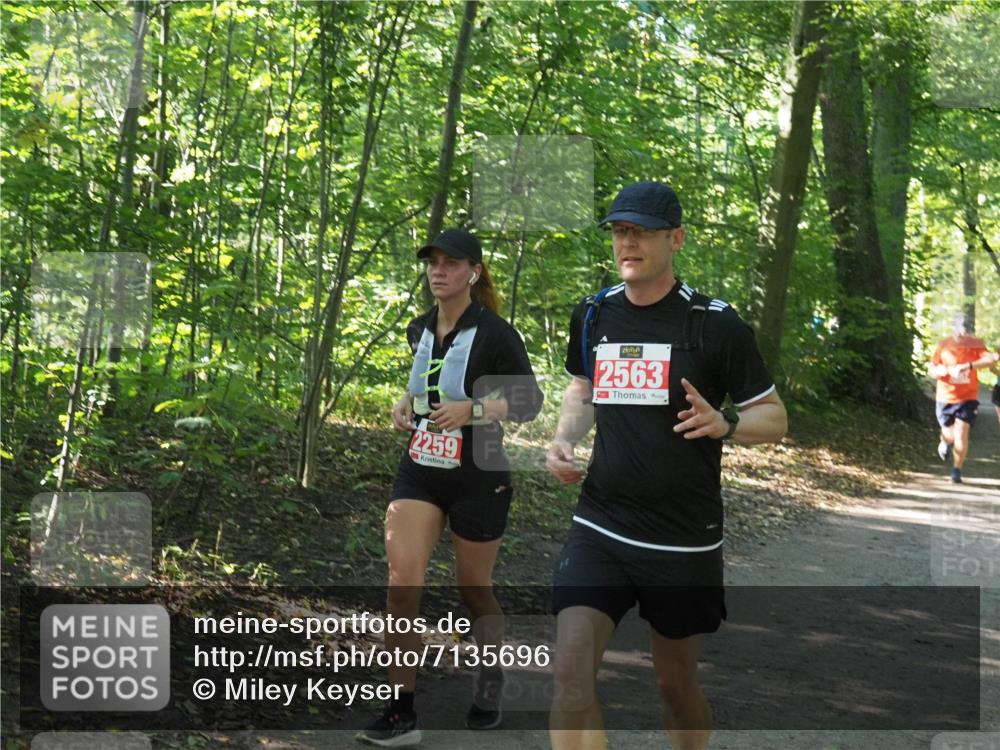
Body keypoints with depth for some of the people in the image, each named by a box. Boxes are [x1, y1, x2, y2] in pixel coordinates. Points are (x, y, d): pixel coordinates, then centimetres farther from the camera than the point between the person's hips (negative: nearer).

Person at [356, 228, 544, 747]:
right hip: (419, 470, 4)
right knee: (402, 583, -11)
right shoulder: (419, 330, 7)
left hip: (478, 477, -4)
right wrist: (406, 403, 6)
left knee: (474, 590, 10)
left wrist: (474, 409, -24)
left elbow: (530, 402, -10)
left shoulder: (494, 332, -12)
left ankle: (490, 685, 36)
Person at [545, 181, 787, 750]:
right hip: (600, 527, 3)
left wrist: (723, 423, -23)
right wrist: (564, 438, 4)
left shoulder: (716, 324, -8)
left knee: (677, 683, 12)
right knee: (571, 671, -14)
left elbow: (775, 418, -2)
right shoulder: (593, 314, 5)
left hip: (685, 539, -2)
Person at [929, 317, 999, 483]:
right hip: (945, 398, 1)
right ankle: (945, 443, 48)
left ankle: (957, 470, 5)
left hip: (967, 398, -1)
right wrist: (946, 370, -21)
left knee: (961, 435, -13)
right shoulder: (943, 345, -4)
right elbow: (932, 370, 0)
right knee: (949, 435, 10)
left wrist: (968, 366, -35)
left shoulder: (975, 344, -6)